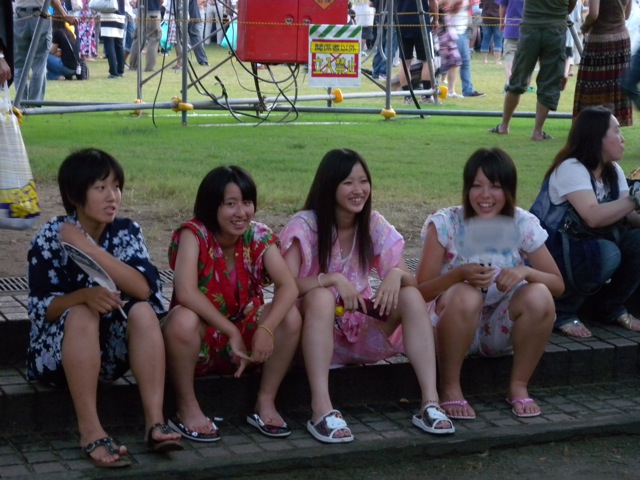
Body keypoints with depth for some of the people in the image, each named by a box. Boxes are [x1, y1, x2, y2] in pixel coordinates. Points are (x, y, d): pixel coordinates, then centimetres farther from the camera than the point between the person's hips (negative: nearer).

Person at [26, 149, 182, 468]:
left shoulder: (127, 232, -5)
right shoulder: (50, 237, -12)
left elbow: (144, 289, -21)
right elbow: (40, 308, -17)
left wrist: (88, 248, -27)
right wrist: (85, 295, -36)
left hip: (110, 352, 3)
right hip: (57, 354, -3)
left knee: (143, 311, -24)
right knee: (82, 314, -32)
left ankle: (154, 421, -31)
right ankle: (90, 431, -36)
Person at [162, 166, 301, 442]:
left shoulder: (259, 236, -8)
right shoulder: (194, 233, -18)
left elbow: (288, 287, -20)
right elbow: (185, 292, -32)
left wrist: (266, 328, -36)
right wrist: (232, 332, -31)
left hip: (244, 341, 4)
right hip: (200, 338, -3)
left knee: (290, 317, -21)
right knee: (183, 320, -36)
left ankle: (266, 404, -5)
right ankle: (187, 409, -15)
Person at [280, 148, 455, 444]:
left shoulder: (374, 225, 2)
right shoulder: (305, 225, -11)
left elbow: (410, 279, -2)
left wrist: (396, 274, -24)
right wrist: (333, 279, -34)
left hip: (363, 335, 4)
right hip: (317, 332, -4)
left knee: (411, 296, -20)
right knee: (321, 297, -36)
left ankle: (430, 402, -29)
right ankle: (321, 410, -44)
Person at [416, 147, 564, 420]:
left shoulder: (523, 225, -7)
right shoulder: (445, 224, -13)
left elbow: (558, 284, -6)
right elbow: (420, 292, -17)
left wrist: (525, 271, -26)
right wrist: (459, 273, -35)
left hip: (500, 332, 3)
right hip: (453, 328, -2)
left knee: (539, 296, -26)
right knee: (465, 296, -35)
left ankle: (519, 387, -7)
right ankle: (450, 389, -16)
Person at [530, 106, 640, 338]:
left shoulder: (613, 171, 5)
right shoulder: (571, 168, -20)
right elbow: (594, 216, -35)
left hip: (586, 247, 8)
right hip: (552, 252, -8)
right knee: (608, 254, -33)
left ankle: (611, 306, 6)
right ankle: (561, 310, -11)